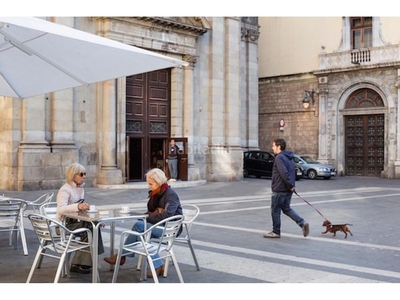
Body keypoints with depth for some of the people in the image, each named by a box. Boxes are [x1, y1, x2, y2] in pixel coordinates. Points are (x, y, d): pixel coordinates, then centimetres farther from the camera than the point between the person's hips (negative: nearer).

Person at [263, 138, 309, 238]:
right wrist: (291, 186, 14)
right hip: (288, 190, 9)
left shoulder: (279, 157, -16)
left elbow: (284, 173, -26)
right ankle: (302, 223, 4)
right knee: (286, 208, 19)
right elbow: (293, 173, 18)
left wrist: (290, 186, -19)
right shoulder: (289, 157, 14)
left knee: (275, 211, 4)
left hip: (279, 190, -9)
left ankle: (276, 232, 13)